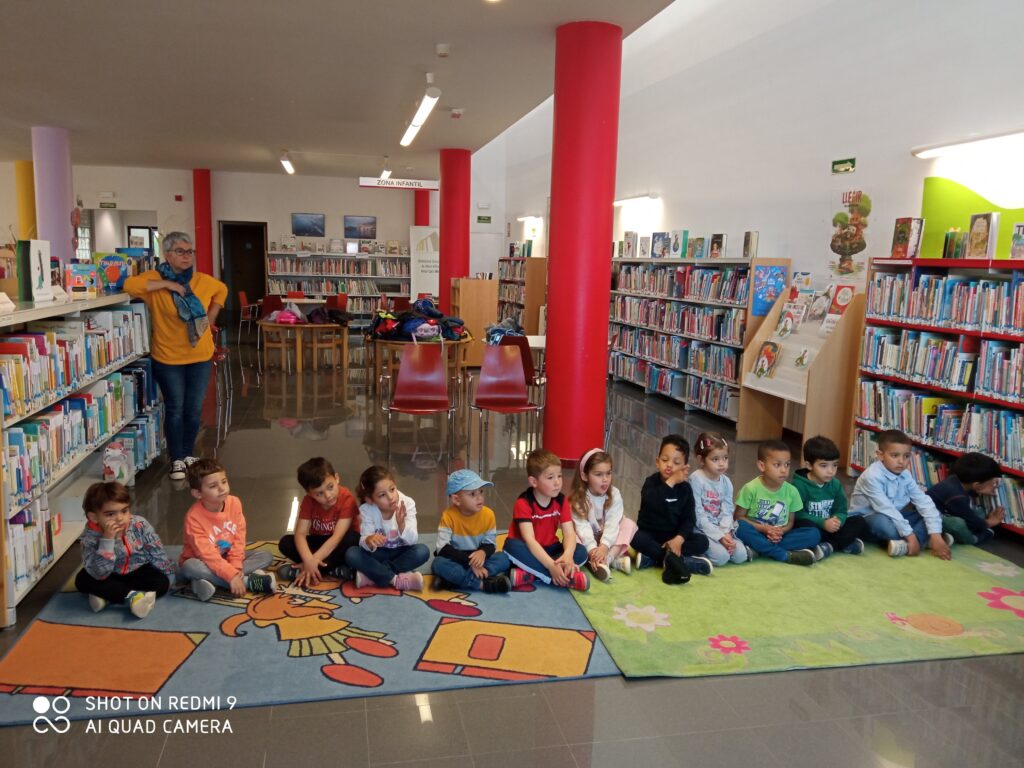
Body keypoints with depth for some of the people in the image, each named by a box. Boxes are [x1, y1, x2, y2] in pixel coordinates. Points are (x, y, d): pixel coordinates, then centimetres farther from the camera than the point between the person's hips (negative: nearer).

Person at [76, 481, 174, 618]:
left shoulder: (140, 525, -20)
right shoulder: (90, 537, -25)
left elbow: (157, 554, -9)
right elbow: (99, 574, -37)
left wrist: (167, 574, -10)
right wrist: (108, 539, -42)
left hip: (138, 573, 0)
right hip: (112, 578, 0)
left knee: (162, 582, -25)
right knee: (82, 580, -26)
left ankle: (107, 596, -21)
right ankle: (132, 596, -29)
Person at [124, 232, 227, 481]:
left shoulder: (203, 281, 0)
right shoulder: (156, 278, -10)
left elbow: (222, 290, 20)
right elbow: (130, 285, -28)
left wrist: (211, 317, 8)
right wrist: (167, 284, -24)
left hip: (200, 356, 3)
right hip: (168, 358, -3)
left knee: (194, 410, 11)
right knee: (175, 410, 5)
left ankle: (188, 454, 29)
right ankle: (177, 460, 19)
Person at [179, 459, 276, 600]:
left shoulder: (234, 503, -13)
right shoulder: (194, 517, -26)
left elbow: (239, 538, -8)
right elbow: (207, 554, -30)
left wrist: (235, 566, -21)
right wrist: (232, 575, -36)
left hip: (228, 558, 5)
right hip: (203, 562, -4)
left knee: (266, 557, -12)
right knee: (190, 567, -38)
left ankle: (209, 581, -27)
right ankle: (249, 581, -32)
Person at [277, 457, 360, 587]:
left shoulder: (347, 499, -26)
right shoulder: (308, 501, -14)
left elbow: (337, 537, -30)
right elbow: (300, 534, -23)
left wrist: (314, 560, -37)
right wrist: (309, 560, -41)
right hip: (319, 542, 3)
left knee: (353, 539, -36)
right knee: (285, 542, -20)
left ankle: (300, 571, -31)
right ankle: (335, 569, -26)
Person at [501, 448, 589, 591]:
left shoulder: (561, 500, -7)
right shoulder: (523, 503, -22)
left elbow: (569, 533, -15)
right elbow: (529, 540, -32)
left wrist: (568, 556, -38)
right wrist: (552, 566, -44)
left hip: (549, 548, 4)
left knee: (581, 552, -20)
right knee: (513, 547, -37)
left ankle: (528, 575, -29)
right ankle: (568, 577, -36)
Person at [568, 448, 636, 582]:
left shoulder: (614, 494, -13)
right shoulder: (577, 498, -17)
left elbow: (612, 523, -22)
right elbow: (582, 526, -27)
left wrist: (604, 546, -37)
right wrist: (592, 549, -42)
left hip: (607, 540, 2)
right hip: (588, 540, -2)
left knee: (629, 524, -21)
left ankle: (606, 559, -34)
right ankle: (615, 560, -38)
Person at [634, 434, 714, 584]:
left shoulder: (685, 488, -2)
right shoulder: (652, 482, -10)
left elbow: (689, 519, -7)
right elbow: (650, 501, -33)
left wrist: (678, 539, -25)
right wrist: (671, 481, -33)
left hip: (673, 536, 3)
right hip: (649, 534, -3)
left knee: (702, 542, -18)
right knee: (634, 537, -33)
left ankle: (650, 557, -27)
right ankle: (677, 559, -30)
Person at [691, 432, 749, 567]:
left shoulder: (726, 482, 4)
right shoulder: (696, 479, -15)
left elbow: (727, 512, 0)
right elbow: (698, 515, -16)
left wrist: (726, 533, -18)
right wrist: (719, 536, -19)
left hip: (721, 528, 6)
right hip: (701, 529, -6)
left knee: (740, 555, -13)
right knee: (721, 556, -25)